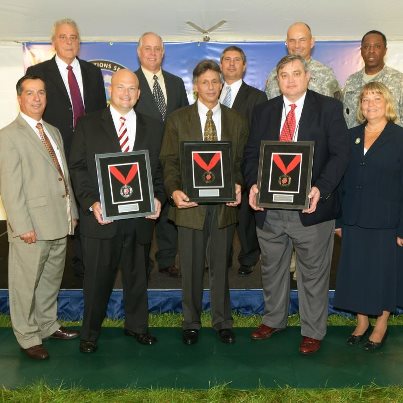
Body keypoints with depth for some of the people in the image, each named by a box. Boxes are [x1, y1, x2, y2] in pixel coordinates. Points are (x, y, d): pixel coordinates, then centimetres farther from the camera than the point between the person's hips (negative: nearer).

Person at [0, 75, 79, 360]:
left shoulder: (54, 132, 16)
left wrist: (72, 211, 13)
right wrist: (23, 225, -17)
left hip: (59, 223, 7)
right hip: (32, 226, -7)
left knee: (52, 280, 18)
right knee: (26, 284, 4)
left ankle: (48, 326, 34)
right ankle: (29, 337, 18)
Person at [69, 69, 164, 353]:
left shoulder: (152, 128, 10)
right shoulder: (88, 125, 3)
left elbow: (159, 168, 10)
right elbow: (78, 167, -1)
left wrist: (158, 197, -7)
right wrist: (92, 202, -13)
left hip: (140, 216, 2)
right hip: (101, 216, -2)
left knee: (137, 274, 15)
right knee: (98, 276, 7)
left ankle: (136, 325, 34)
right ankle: (90, 332, 25)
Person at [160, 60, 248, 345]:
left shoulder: (237, 121, 8)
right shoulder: (178, 119, 3)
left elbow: (241, 161, 8)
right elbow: (169, 160, -1)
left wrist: (238, 185, -11)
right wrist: (174, 190, -18)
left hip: (225, 204, 1)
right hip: (190, 204, -1)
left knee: (221, 267, 12)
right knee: (191, 268, 9)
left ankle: (223, 322, 27)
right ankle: (191, 323, 26)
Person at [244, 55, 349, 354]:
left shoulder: (329, 108, -2)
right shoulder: (264, 111, 10)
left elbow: (340, 153, -8)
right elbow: (252, 152, 9)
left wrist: (320, 189, -22)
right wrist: (254, 184, -10)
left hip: (311, 207, -3)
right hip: (269, 207, 4)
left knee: (313, 273, 9)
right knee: (272, 269, 18)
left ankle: (313, 331, 26)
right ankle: (274, 320, 38)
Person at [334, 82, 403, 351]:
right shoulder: (352, 136, 8)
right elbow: (342, 179, 9)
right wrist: (339, 219, 6)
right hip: (354, 219, 4)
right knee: (355, 271, 10)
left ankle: (381, 326, 24)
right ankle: (362, 322, 26)